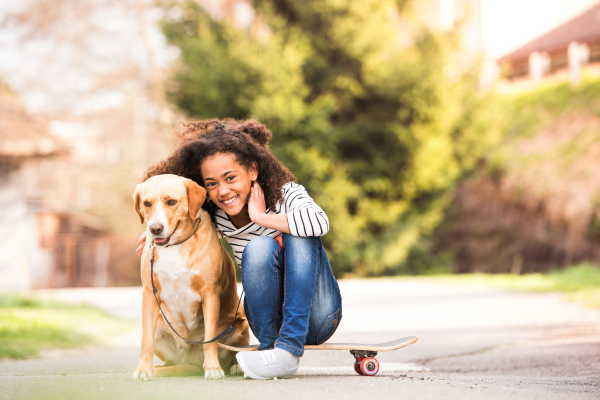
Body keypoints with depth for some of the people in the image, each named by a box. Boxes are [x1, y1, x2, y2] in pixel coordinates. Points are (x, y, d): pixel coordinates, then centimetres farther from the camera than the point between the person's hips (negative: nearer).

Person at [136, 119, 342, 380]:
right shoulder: (215, 217, -2)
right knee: (259, 248, -25)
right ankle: (269, 347, -17)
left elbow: (319, 223, -39)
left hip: (317, 315, -2)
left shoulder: (286, 195, -15)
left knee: (299, 236, -28)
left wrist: (262, 217, -27)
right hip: (271, 318, 2)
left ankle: (289, 349, -30)